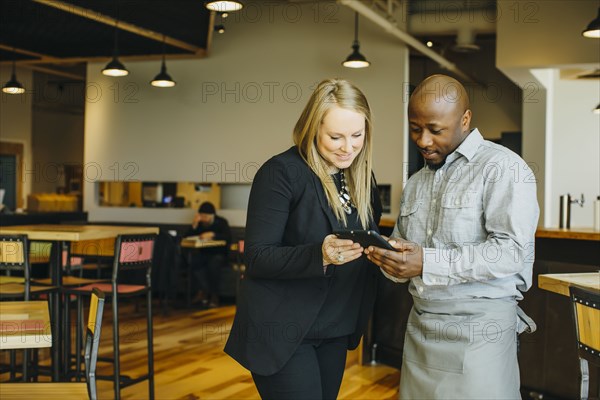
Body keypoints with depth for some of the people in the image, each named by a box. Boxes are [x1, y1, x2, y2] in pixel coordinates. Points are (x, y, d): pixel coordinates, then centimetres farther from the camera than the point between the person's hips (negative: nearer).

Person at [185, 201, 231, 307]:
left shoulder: (221, 222, 0)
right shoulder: (199, 223, 7)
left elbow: (228, 237, -16)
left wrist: (212, 234, -27)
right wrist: (194, 225, -14)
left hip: (219, 254, -3)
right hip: (203, 254, 3)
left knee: (214, 262, -38)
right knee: (193, 259, -31)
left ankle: (214, 295, -25)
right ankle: (203, 290, -29)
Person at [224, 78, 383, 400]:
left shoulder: (361, 177, 6)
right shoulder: (281, 173, -14)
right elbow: (257, 257, -17)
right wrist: (319, 254, -31)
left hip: (335, 331, 7)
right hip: (282, 332, -6)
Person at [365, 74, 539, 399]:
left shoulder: (502, 167, -7)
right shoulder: (415, 183, 16)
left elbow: (512, 250, -18)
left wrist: (428, 263, -24)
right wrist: (389, 259, -5)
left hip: (477, 331, -6)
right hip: (419, 326, 6)